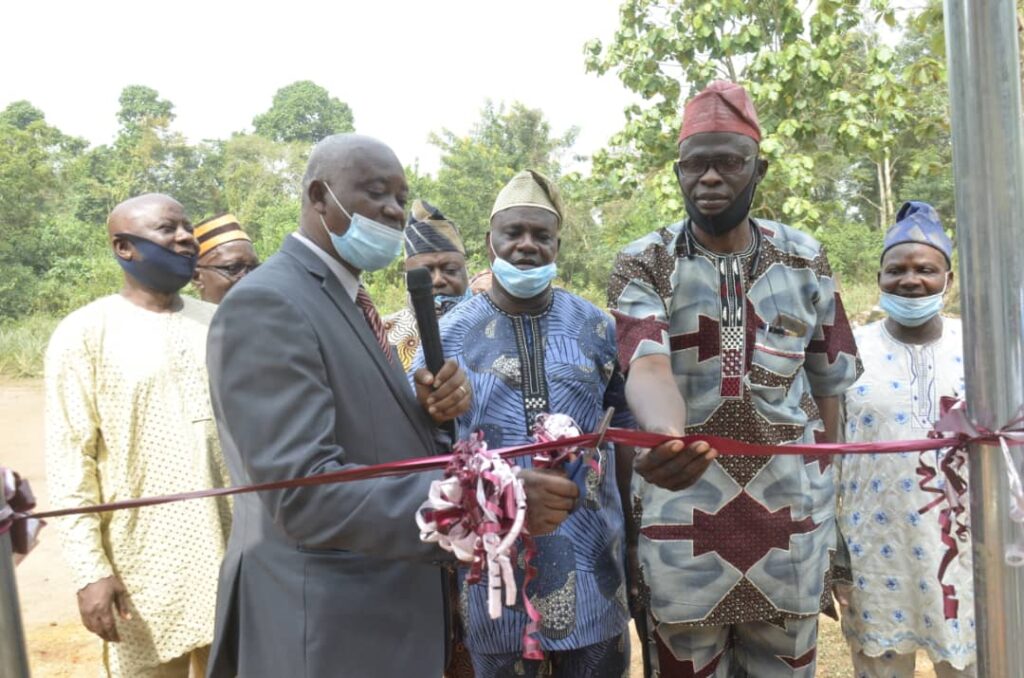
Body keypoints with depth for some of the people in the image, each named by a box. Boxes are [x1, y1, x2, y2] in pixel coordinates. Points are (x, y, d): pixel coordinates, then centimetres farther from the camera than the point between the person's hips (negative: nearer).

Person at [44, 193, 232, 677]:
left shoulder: (215, 323, 8)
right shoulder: (86, 333, -5)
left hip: (230, 550, 4)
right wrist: (89, 568, -12)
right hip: (145, 566, -4)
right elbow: (69, 458, -8)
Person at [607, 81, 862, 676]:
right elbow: (647, 366, -22)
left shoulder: (805, 260, 3)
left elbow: (827, 387, 8)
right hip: (683, 531, -2)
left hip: (789, 526, 2)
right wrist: (666, 435, -44)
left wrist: (825, 505, 9)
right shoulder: (644, 264, -4)